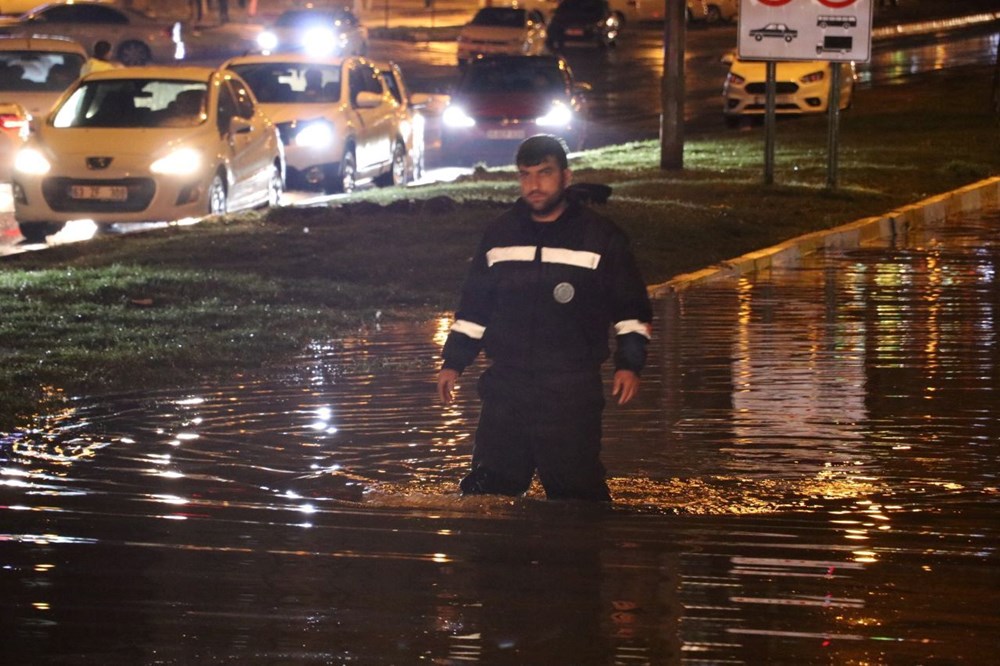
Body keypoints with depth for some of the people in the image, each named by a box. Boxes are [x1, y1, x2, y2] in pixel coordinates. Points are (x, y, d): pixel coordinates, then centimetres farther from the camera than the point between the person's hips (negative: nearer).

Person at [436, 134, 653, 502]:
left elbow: (632, 310, 5)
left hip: (571, 393, -4)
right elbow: (473, 307, 19)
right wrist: (453, 361, 13)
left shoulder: (601, 237, 0)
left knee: (576, 492, -5)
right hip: (505, 386, 4)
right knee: (485, 489, 4)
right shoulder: (499, 234, 11)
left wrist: (630, 363, -6)